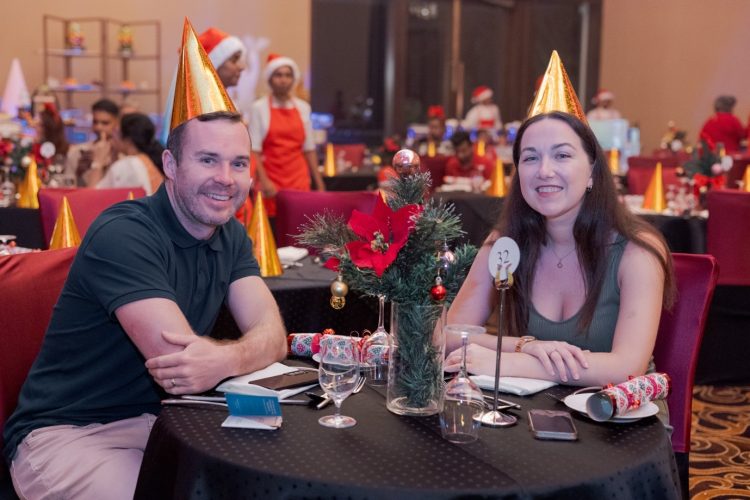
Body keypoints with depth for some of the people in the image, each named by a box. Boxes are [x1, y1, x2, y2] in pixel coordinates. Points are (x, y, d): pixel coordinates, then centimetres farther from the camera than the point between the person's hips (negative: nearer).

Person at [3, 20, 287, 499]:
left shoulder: (231, 235, 3)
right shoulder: (124, 234, -20)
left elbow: (273, 335, -10)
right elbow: (176, 360, -29)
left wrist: (224, 359, -30)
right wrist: (246, 351, -13)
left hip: (155, 419, 7)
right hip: (65, 432, -6)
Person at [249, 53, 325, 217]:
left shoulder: (303, 107, 10)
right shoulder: (259, 108, -1)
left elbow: (309, 149, 13)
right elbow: (254, 149, -5)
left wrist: (319, 184, 10)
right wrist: (263, 181, -15)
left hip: (299, 180, 3)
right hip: (271, 179, -3)